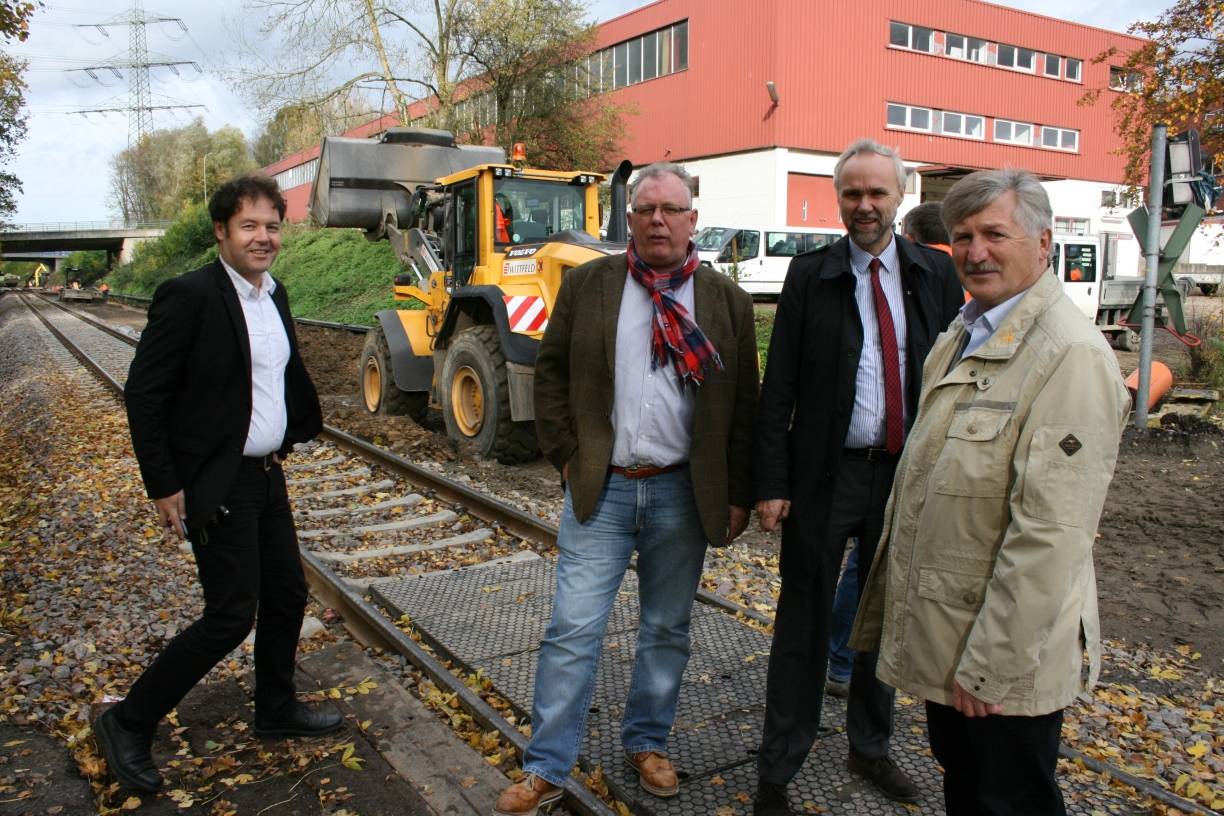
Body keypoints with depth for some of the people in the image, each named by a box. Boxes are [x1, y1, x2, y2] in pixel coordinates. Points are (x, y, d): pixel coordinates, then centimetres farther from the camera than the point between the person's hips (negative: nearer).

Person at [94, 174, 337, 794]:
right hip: (216, 487, -8)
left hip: (267, 475, 8)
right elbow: (143, 394, -16)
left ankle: (277, 710, 36)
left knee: (287, 596, 16)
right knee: (230, 616, -5)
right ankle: (127, 723, 15)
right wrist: (163, 487, -16)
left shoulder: (274, 295, 8)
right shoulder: (189, 295, -17)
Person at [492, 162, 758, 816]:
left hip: (683, 492, 1)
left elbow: (744, 406, 4)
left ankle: (647, 743, 35)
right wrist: (567, 457, -2)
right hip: (599, 488, -1)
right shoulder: (586, 284, 2)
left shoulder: (727, 301, 3)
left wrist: (737, 495, 2)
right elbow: (550, 372, 6)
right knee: (573, 631, 1)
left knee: (666, 630, 14)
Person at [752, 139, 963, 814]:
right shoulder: (810, 274, -2)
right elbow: (778, 386, -5)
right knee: (803, 624, 6)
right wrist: (770, 482, -10)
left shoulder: (935, 273, 4)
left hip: (909, 474, 3)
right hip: (825, 474, -2)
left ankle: (871, 747, 40)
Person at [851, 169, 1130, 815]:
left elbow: (1050, 533, -24)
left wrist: (990, 664, -21)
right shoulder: (961, 337, 10)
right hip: (941, 640, 8)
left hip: (1008, 660, -8)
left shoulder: (1071, 355, -20)